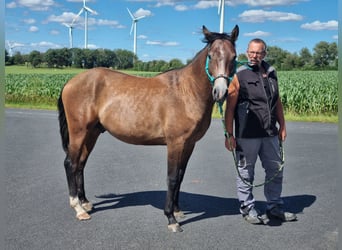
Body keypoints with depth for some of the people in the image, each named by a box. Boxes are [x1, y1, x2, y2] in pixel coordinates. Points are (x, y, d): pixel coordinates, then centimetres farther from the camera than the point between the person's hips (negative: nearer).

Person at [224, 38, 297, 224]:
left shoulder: (271, 73, 9)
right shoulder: (239, 76, -8)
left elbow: (277, 102, 16)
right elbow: (230, 108, -10)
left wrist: (282, 126, 13)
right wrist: (229, 135, -13)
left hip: (270, 134, 6)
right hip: (247, 135, -6)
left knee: (276, 170, 14)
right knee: (246, 174, 6)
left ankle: (275, 207, 29)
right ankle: (247, 208, 22)